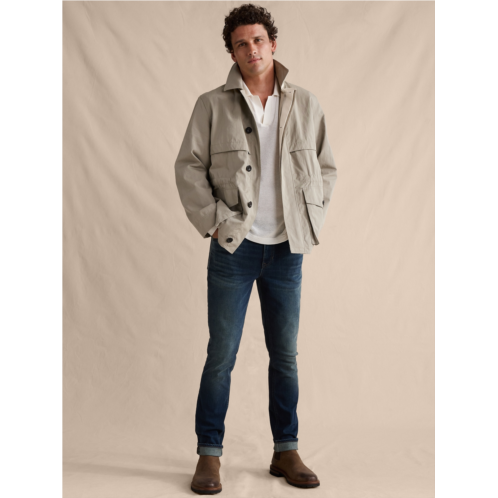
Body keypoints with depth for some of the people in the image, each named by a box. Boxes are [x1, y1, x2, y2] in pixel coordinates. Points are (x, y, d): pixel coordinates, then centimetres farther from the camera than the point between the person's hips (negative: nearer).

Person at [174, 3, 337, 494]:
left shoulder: (305, 104, 6)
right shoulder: (212, 104, 0)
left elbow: (326, 167, 13)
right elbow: (189, 166, 0)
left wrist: (312, 215, 2)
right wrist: (213, 221, -8)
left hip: (287, 250, 2)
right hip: (234, 247, -2)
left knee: (285, 355, 10)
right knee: (221, 354, 2)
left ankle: (286, 452, 24)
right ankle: (209, 455, 15)